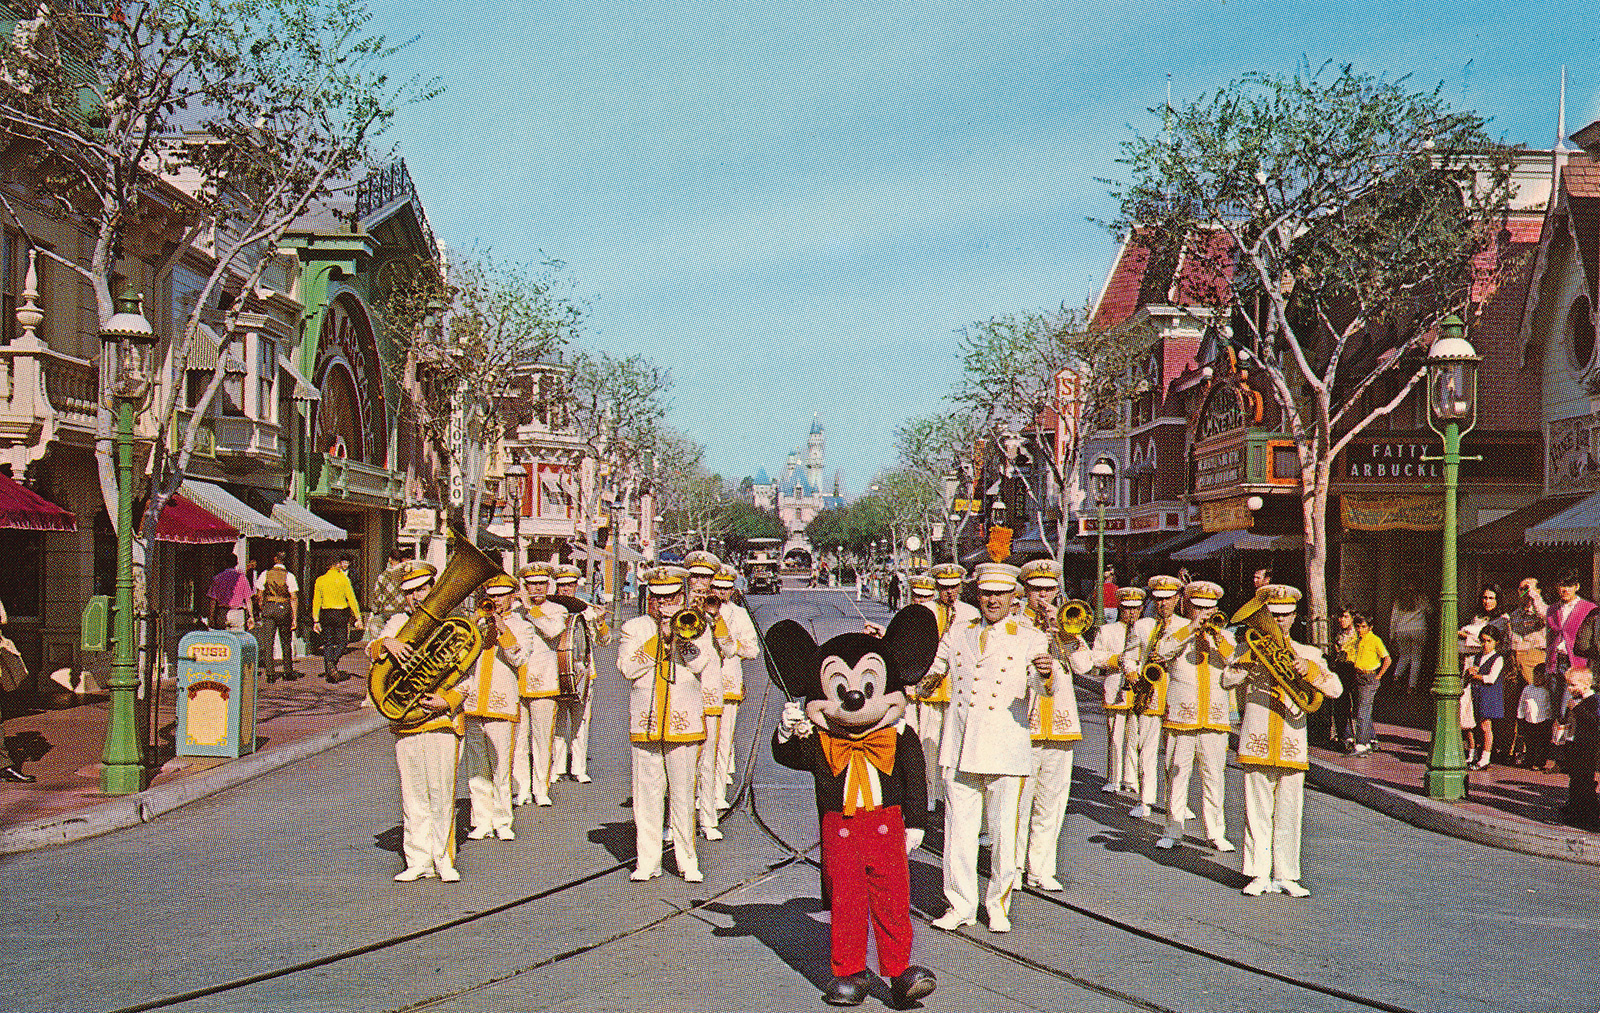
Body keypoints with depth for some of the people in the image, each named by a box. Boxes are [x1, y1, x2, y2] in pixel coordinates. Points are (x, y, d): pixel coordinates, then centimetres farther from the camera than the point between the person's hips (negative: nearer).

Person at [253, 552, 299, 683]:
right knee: (286, 642, 11)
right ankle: (288, 673, 15)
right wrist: (295, 618, -4)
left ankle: (270, 674, -4)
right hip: (284, 608, 0)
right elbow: (294, 598, -6)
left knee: (267, 642, 3)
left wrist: (260, 611, 13)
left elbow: (259, 595, 2)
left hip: (268, 608, 0)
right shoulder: (289, 576, -3)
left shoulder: (265, 574, 1)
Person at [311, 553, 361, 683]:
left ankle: (329, 673, 6)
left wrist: (316, 620, 12)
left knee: (328, 643, 9)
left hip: (325, 614, 4)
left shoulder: (320, 580, 6)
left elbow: (316, 602, 7)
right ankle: (332, 662, -22)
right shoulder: (343, 579, -6)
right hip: (340, 614, -4)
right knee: (342, 642, 3)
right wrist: (358, 617, -4)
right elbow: (351, 599, -7)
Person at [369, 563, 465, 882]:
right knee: (412, 795, 6)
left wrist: (447, 701, -15)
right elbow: (371, 651, 1)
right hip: (405, 722, 3)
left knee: (442, 794, -2)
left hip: (442, 720, -2)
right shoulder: (400, 622, 13)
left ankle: (443, 860, 8)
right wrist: (386, 642, -21)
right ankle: (418, 861, 13)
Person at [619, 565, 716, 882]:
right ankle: (647, 861, 9)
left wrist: (680, 633, -9)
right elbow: (627, 668, -4)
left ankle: (688, 861, 7)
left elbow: (698, 663, -7)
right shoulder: (634, 628, 11)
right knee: (647, 795, 1)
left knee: (683, 794, -1)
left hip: (684, 722, -1)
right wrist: (661, 637, -8)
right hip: (644, 722, 1)